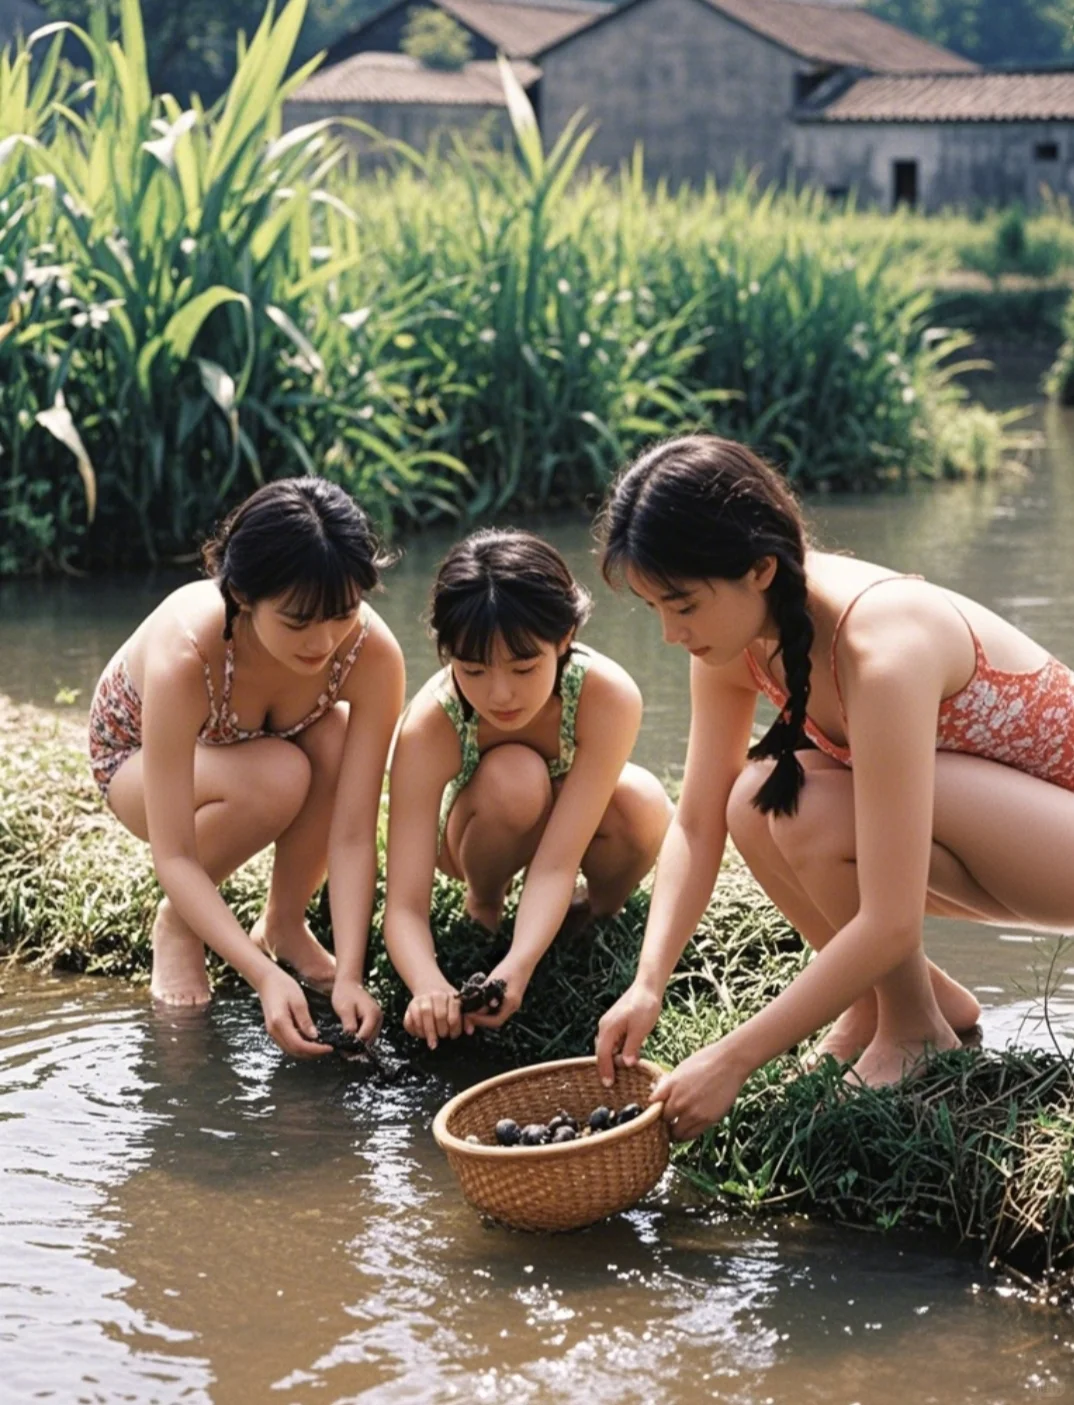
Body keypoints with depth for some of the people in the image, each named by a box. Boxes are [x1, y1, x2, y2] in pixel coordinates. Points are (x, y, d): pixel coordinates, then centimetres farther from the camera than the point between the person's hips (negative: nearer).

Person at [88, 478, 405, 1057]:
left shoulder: (372, 653, -32)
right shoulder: (184, 654, -41)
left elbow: (353, 835, -30)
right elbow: (173, 858, -39)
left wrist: (349, 974, -40)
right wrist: (265, 977, -48)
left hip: (260, 746, 3)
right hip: (136, 754, -3)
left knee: (340, 745, -33)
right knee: (278, 777, -36)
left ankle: (284, 922, -7)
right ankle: (175, 922, -7)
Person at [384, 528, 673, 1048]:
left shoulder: (608, 697, -36)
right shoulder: (429, 728, -35)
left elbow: (556, 864, -40)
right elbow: (405, 907, -38)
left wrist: (516, 968, -58)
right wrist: (430, 987, -59)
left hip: (580, 820, 1)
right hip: (483, 831, 0)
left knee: (638, 806, -36)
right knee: (512, 778, -37)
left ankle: (602, 910, -3)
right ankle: (482, 903, -5)